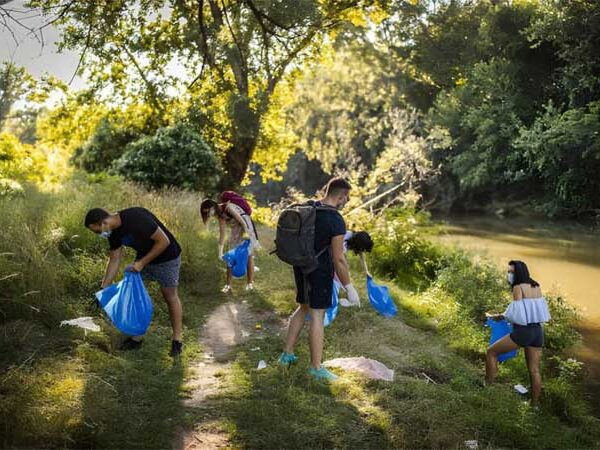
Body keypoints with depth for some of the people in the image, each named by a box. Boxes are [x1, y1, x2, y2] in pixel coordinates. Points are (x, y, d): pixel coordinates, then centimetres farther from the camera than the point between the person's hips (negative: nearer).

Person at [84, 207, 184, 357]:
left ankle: (177, 339, 18)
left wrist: (142, 263, -24)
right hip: (143, 258, 8)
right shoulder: (113, 232, -7)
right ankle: (136, 337, 19)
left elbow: (164, 241, -29)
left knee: (170, 296, 4)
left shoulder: (136, 219, -33)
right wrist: (104, 288, 0)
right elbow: (114, 260, 2)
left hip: (167, 257, -7)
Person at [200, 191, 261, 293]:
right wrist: (220, 252, 2)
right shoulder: (219, 215, 1)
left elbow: (242, 221, -23)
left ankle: (250, 283, 15)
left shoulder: (228, 207, -22)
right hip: (235, 231, 7)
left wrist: (248, 237, -23)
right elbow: (222, 234, 4)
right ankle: (228, 285, 8)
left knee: (248, 256, 4)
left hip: (246, 228, -7)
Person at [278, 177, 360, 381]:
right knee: (317, 315, 0)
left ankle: (287, 354, 26)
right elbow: (338, 259, -20)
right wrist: (349, 288, -12)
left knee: (303, 308, 21)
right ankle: (316, 367, 8)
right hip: (320, 271, -8)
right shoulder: (336, 221, -20)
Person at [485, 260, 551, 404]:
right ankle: (535, 404, 20)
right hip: (538, 331, 8)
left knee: (491, 352, 6)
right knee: (534, 370, 14)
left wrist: (501, 316, -1)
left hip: (523, 331, -7)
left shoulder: (518, 287, -11)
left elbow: (517, 314, -17)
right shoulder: (536, 286, 11)